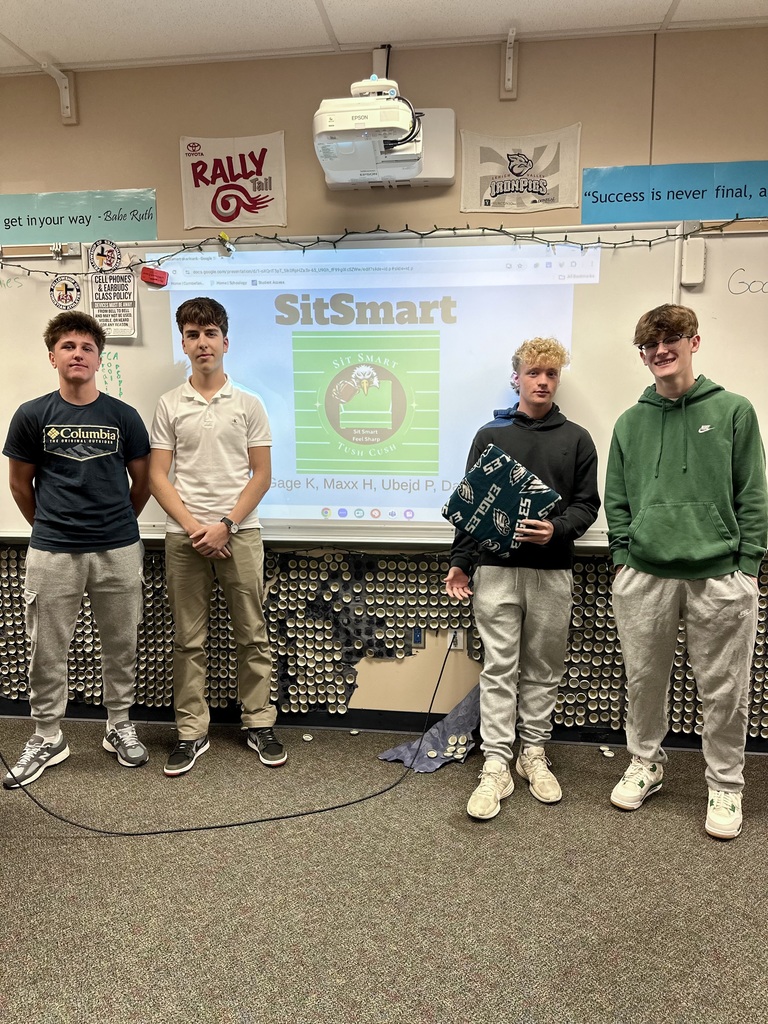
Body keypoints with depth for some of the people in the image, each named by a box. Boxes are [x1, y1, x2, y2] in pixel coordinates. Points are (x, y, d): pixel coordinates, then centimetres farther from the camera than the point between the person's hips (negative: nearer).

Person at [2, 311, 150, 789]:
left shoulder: (124, 416, 0)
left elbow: (142, 480, 9)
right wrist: (49, 526, 13)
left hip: (119, 550, 1)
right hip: (52, 553, 0)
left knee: (121, 644, 11)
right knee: (48, 649, 8)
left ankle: (120, 726, 28)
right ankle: (48, 737, 26)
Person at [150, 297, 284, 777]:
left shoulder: (249, 404, 4)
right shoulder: (170, 405, 6)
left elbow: (261, 474, 0)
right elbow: (158, 476, 2)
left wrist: (225, 526, -10)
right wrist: (194, 527, -10)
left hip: (240, 533, -1)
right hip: (184, 537, 1)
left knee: (253, 635, 5)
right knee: (189, 640, 8)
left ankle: (259, 724, 19)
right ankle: (192, 732, 19)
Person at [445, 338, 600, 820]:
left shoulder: (576, 439, 8)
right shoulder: (490, 435, 7)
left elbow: (587, 504, 6)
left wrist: (557, 529, -14)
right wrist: (460, 561, 2)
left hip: (552, 572, 1)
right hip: (495, 568, -1)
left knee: (544, 670, 9)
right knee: (499, 668, 2)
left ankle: (535, 755, 24)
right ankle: (497, 765, 8)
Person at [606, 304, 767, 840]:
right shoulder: (630, 422, 9)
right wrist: (623, 558, 2)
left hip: (720, 577, -2)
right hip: (644, 576, 2)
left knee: (724, 690, 8)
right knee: (645, 679, 13)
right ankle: (646, 763, 34)